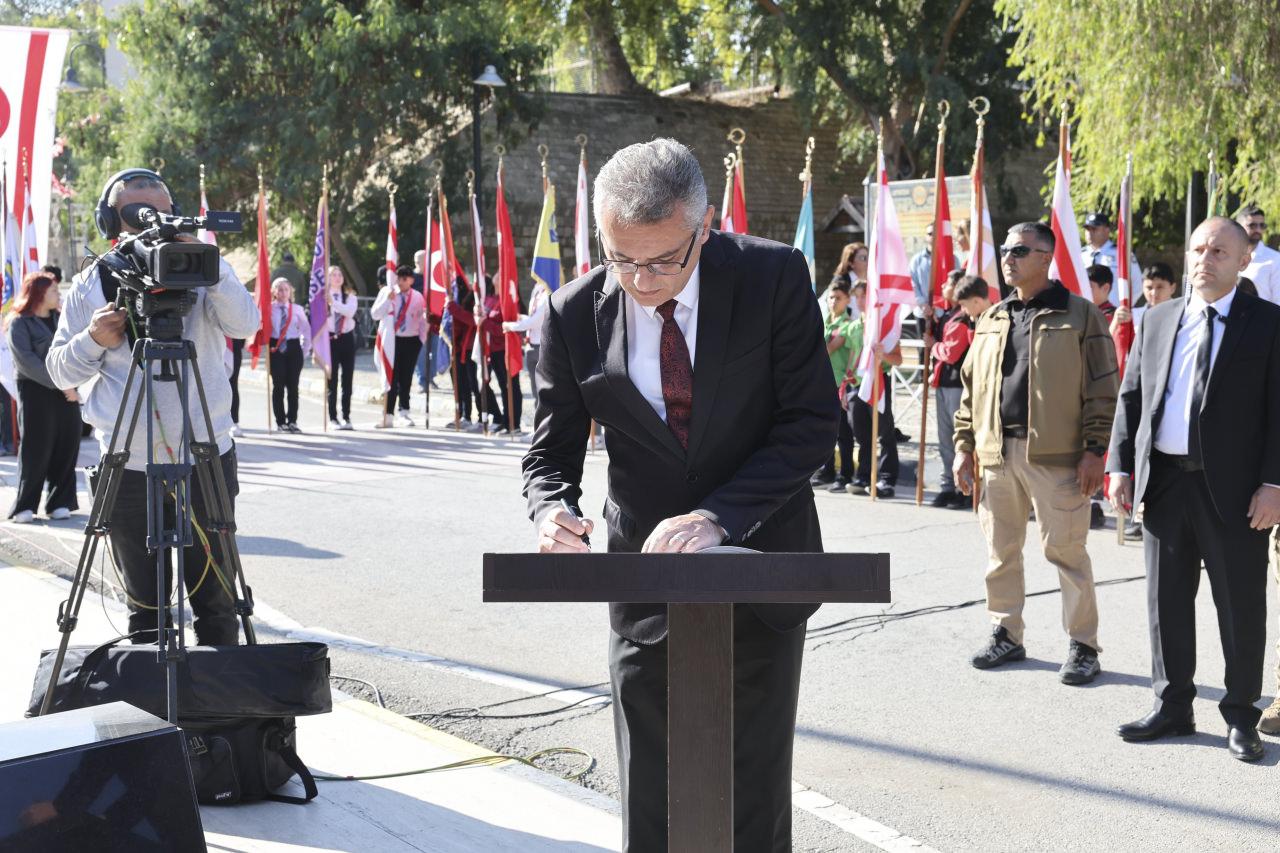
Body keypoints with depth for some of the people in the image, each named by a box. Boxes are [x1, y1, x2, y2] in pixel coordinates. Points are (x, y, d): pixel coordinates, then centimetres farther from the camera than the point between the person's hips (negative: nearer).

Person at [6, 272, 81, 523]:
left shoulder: (61, 319, 18)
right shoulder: (19, 323, -1)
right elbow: (26, 361, -12)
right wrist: (58, 383, -18)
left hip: (66, 392, 5)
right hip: (35, 392, -5)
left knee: (66, 449, 0)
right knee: (36, 450, -4)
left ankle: (60, 502, 7)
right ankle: (25, 505, 3)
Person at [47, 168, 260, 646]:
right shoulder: (90, 287, 4)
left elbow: (245, 325, -14)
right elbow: (59, 371, 7)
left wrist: (209, 266, -26)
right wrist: (93, 341, -13)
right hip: (129, 468, 1)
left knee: (214, 599, 5)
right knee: (144, 606, 8)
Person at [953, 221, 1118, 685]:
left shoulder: (1079, 315, -1)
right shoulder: (990, 321, 15)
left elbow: (1102, 389, -5)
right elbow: (971, 388, 18)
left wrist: (1094, 449, -11)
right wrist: (964, 446, 12)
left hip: (1054, 455, -5)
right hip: (997, 453, 5)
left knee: (1065, 550, -2)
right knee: (1001, 551, 11)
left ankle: (1083, 646, 7)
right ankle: (1006, 634, 23)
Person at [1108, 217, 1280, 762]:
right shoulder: (1157, 321, 11)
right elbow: (1130, 396, 13)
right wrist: (1120, 466, 4)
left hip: (1233, 489, -4)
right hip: (1162, 481, 4)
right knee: (1167, 600, 11)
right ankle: (1172, 707, 23)